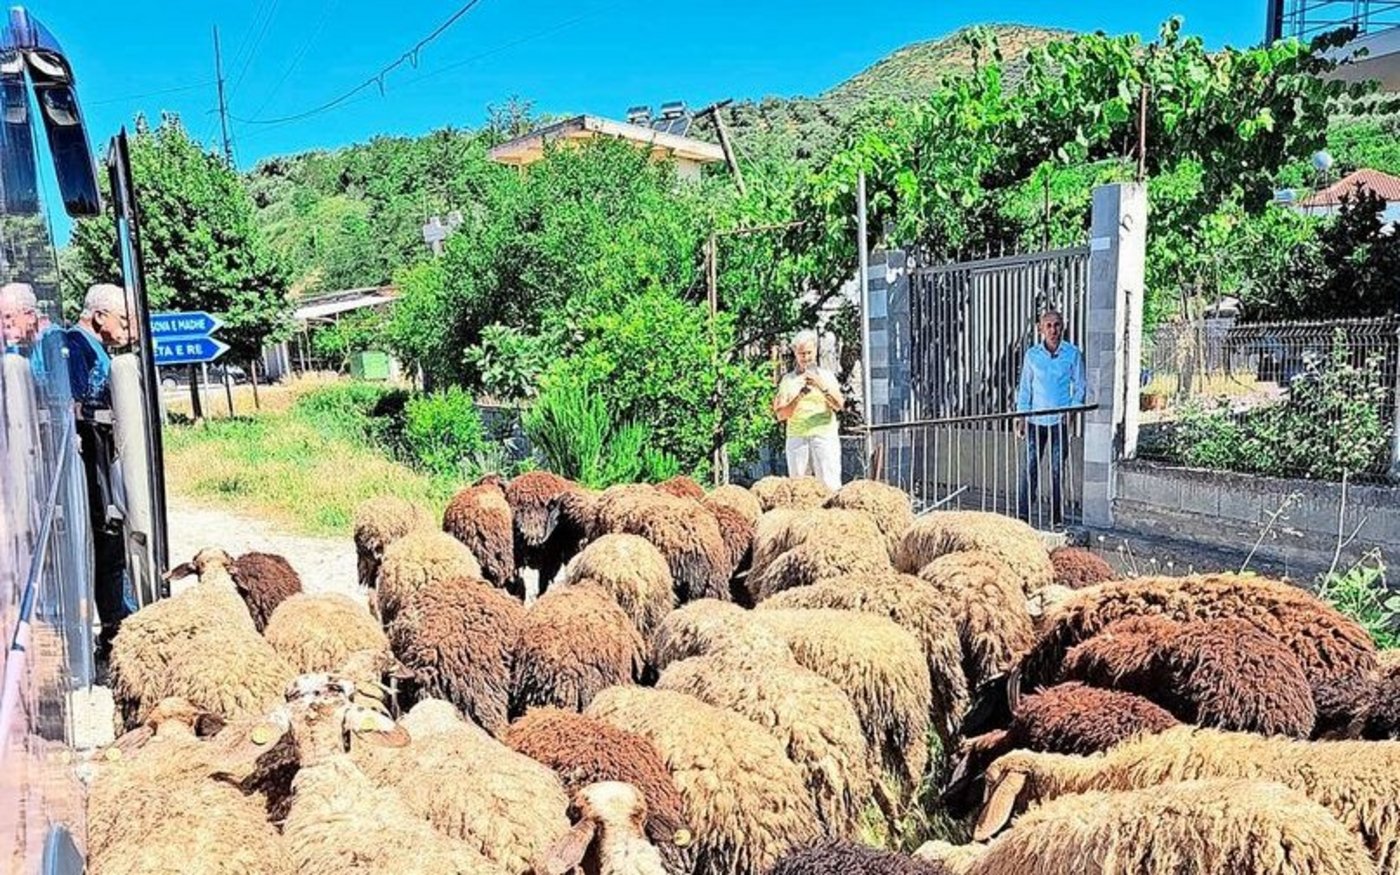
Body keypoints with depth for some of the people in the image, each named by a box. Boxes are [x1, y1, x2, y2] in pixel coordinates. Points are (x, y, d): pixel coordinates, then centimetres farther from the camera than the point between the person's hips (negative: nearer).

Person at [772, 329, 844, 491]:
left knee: (830, 486, -10)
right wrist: (799, 395, -11)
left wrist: (822, 386, -19)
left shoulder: (826, 375, 11)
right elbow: (781, 415, 3)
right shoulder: (788, 379, 12)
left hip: (825, 436, -1)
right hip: (797, 438, 1)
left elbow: (839, 405, -4)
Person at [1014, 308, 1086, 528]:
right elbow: (1025, 388, 10)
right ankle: (1023, 514, 2)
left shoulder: (1073, 354, 1)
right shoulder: (1032, 354, 4)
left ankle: (1057, 518, 13)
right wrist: (1021, 417, 4)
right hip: (1036, 419, 1)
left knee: (1058, 470, 5)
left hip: (1060, 420, -1)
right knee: (1030, 467, -2)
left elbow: (1079, 387, 5)